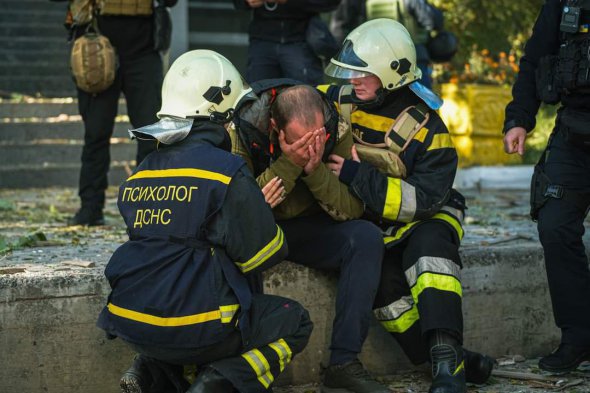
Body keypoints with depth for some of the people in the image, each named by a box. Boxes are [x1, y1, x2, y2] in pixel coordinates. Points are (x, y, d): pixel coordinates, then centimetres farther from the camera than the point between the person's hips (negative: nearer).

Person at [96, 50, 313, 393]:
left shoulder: (140, 174, 9)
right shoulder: (228, 173, -12)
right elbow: (262, 255, -7)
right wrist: (262, 208, 15)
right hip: (190, 329, -7)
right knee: (296, 322, 17)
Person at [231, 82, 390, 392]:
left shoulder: (336, 132, -15)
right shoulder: (240, 130, -24)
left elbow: (352, 210, -16)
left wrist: (316, 170, -32)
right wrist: (288, 165, -36)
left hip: (307, 227, 3)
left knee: (367, 237, -25)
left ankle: (344, 364, -23)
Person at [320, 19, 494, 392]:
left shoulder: (425, 128, -18)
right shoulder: (340, 101, -4)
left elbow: (422, 201, -25)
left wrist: (359, 176, -34)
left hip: (422, 220, -3)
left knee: (428, 249, -39)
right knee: (384, 283, -29)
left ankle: (447, 359, -42)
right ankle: (455, 360, -22)